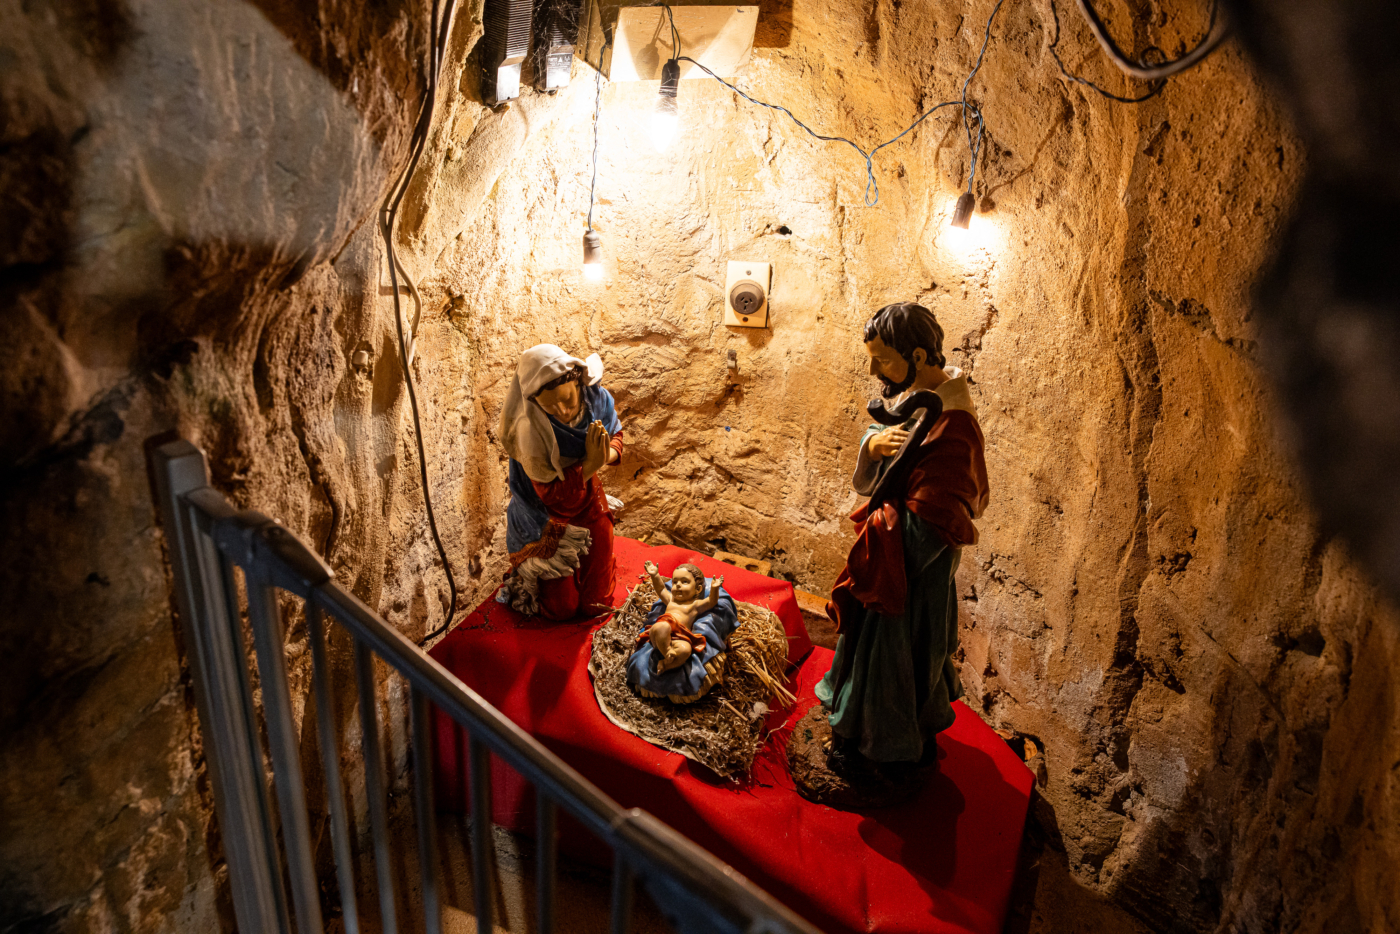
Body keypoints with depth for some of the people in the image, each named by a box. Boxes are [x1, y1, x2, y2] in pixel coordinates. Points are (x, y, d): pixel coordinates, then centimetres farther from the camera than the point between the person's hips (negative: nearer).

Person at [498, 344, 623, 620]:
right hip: (549, 517, -4)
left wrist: (606, 454, -22)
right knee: (562, 609, 4)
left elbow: (615, 435, 1)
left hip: (589, 501, 4)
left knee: (596, 605, 7)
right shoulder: (531, 431, -32)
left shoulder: (597, 398, -19)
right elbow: (553, 496, -25)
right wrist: (590, 463, -35)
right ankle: (527, 570, 34)